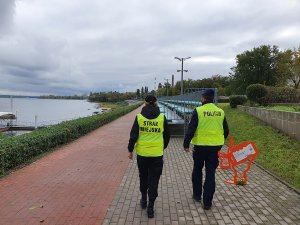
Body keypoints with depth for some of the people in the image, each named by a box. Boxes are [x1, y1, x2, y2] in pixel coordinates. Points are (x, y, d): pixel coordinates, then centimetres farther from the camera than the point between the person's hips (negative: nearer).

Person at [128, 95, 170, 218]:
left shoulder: (139, 117, -5)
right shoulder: (162, 117, -4)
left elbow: (133, 135, -5)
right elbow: (167, 135, 5)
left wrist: (130, 150, 7)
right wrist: (163, 147, 22)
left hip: (142, 153, 1)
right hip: (157, 154, -1)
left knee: (143, 176, 21)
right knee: (153, 180, 7)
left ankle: (144, 200, 34)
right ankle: (150, 207, 9)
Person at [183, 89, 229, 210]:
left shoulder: (198, 111, -11)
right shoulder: (221, 112, 4)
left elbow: (191, 129, -14)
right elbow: (226, 131, 11)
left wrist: (186, 144, -4)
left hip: (200, 146, -3)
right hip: (215, 147, 3)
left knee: (197, 170, 19)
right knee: (210, 174, 9)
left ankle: (197, 195, 31)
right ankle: (207, 202, 12)